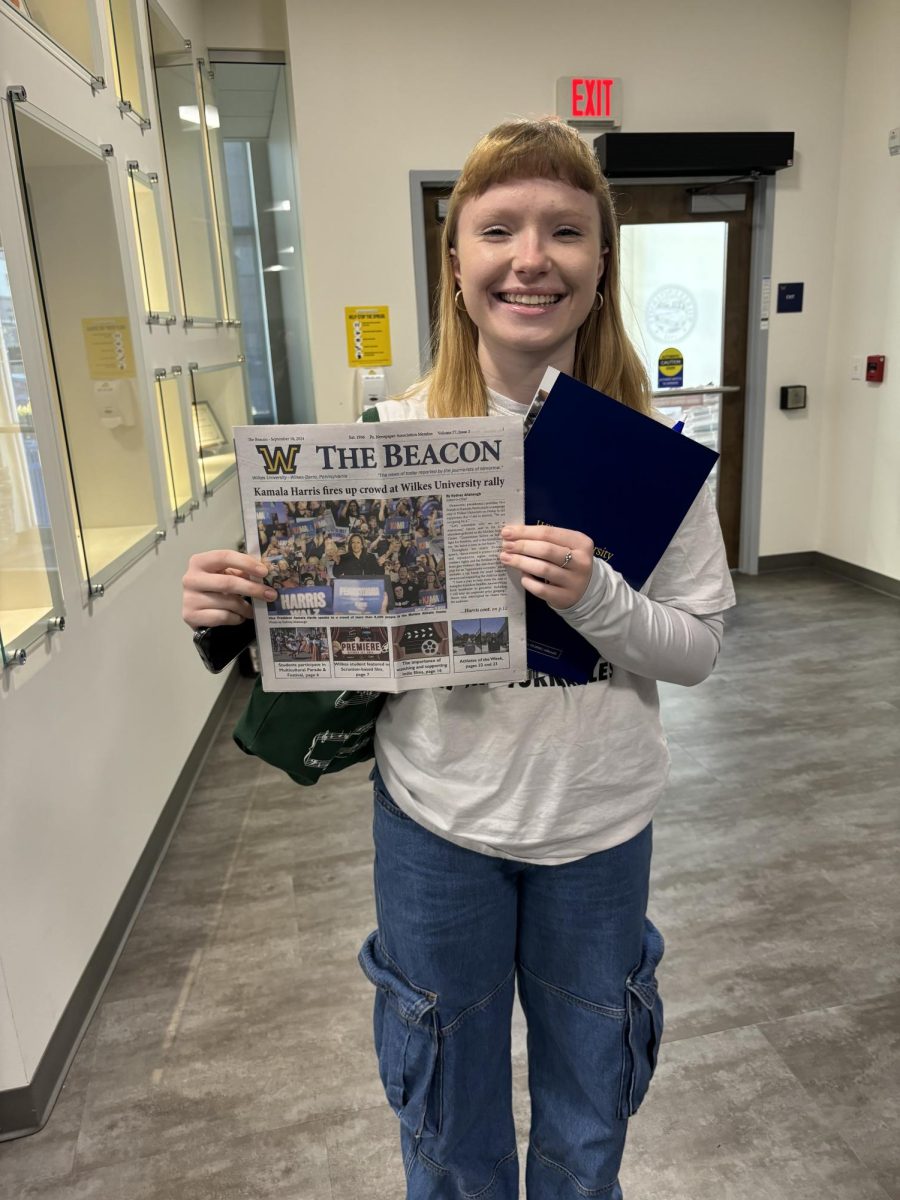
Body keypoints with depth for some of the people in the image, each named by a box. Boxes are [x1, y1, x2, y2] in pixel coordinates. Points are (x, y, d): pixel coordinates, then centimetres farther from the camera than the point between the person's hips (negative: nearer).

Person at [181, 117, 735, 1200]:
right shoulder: (393, 435, -10)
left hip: (598, 820, 1)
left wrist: (595, 596, -27)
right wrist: (237, 606, -21)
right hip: (437, 814, 0)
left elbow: (698, 648, -7)